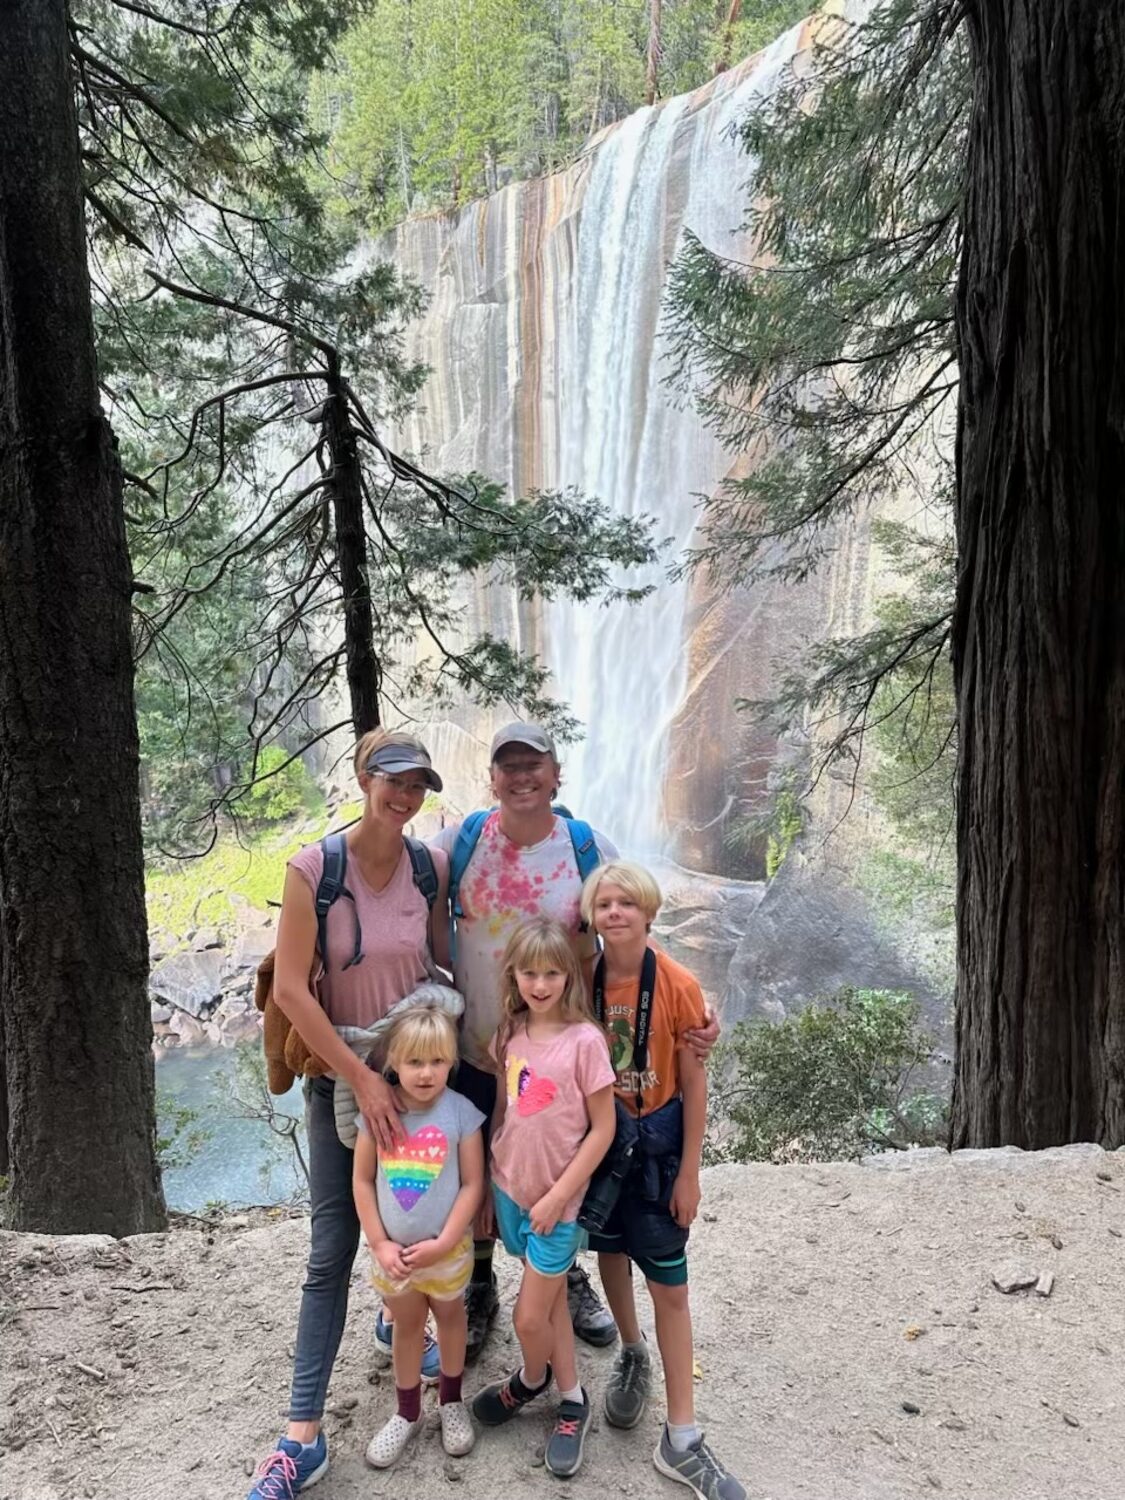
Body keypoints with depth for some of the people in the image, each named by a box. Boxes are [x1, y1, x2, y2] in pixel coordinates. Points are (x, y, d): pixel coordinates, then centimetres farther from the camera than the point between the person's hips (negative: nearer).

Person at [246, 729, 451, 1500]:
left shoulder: (431, 866, -8)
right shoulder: (314, 868, -18)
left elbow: (443, 960, 4)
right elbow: (290, 989, -18)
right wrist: (361, 1079, -17)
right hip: (342, 1077, -3)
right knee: (333, 1250, 0)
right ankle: (304, 1434, 11)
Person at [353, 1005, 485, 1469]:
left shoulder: (460, 1112, -17)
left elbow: (473, 1184, -13)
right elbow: (362, 1181, -5)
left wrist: (442, 1243, -16)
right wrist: (379, 1244, -8)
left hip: (447, 1249, -1)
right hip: (393, 1251, 1)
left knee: (450, 1318, 20)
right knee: (406, 1325, 19)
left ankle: (451, 1401, 42)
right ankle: (407, 1412, 38)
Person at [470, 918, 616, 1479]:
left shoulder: (584, 1040, -20)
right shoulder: (511, 1032, -3)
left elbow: (603, 1128, -15)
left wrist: (557, 1196, -14)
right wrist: (487, 1181, 9)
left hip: (557, 1198, -5)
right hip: (509, 1187, 5)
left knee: (529, 1318, 4)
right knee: (551, 1299, 19)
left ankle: (531, 1380, 36)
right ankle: (571, 1400, 38)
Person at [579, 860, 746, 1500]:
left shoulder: (678, 985, -18)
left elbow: (694, 1083, -11)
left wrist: (689, 1173, -8)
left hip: (655, 1140, -3)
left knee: (669, 1285, 2)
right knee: (611, 1253, 20)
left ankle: (681, 1440, 14)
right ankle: (633, 1355, 48)